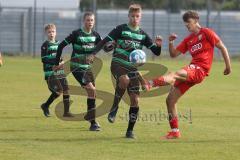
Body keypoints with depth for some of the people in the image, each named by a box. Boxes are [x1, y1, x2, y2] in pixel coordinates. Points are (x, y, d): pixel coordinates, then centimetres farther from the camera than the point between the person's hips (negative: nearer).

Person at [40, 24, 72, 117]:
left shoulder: (58, 44, 15)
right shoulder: (45, 45, -3)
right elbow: (44, 59, -11)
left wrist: (61, 62, 3)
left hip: (60, 71, 6)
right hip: (50, 72, -6)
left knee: (66, 90, -3)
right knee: (58, 90, -15)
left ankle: (66, 112, 2)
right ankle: (46, 106, 5)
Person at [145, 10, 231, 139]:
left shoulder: (206, 33, 4)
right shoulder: (188, 40, 22)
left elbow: (222, 47, 4)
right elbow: (174, 54, 19)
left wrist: (228, 65, -1)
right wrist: (171, 42, 1)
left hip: (200, 70, -8)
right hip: (191, 72, 8)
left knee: (176, 74, -37)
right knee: (170, 100, 1)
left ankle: (150, 83, -60)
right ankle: (174, 131, 7)